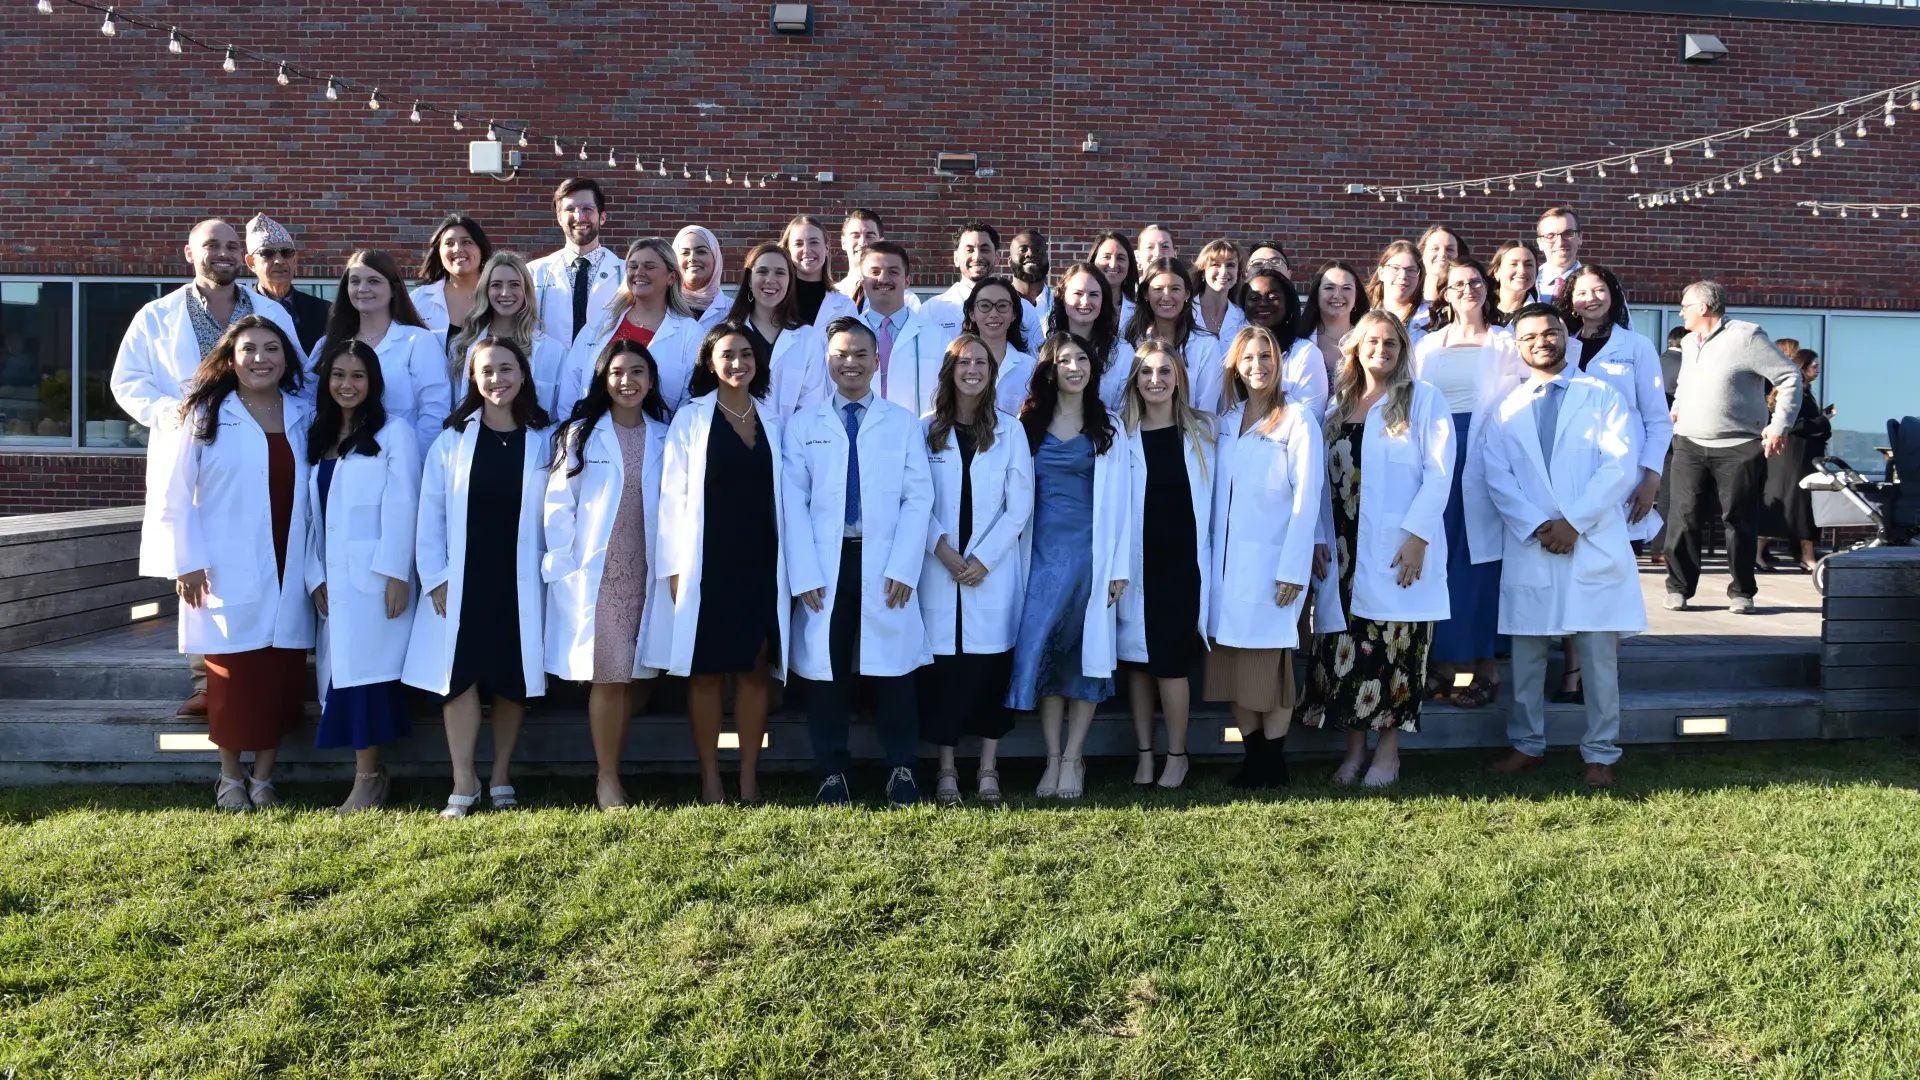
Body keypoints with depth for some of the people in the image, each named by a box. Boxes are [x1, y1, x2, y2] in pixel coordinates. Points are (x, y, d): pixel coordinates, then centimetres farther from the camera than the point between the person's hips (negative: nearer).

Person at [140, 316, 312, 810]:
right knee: (233, 676, 2)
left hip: (287, 571, 3)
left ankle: (263, 778, 16)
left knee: (282, 677, 3)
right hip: (227, 573, -3)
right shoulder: (204, 416, -1)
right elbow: (173, 494, -3)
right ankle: (230, 779, 17)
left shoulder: (302, 416, 8)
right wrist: (187, 562, -9)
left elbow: (313, 492, 10)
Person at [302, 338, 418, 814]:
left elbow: (401, 506, -8)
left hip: (374, 577, -6)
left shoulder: (393, 434, 0)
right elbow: (311, 514, 13)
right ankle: (370, 772, 8)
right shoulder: (317, 440, 18)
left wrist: (397, 574, -14)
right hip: (333, 579, 6)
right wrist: (315, 575, 4)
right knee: (340, 670, 3)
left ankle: (368, 777, -4)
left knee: (364, 669, -10)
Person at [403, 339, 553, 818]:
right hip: (462, 580, 0)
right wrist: (435, 576, -6)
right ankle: (464, 782, 5)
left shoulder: (543, 440, 4)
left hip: (520, 581, 0)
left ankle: (501, 776, 19)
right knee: (459, 676, -4)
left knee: (513, 679, 6)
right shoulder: (453, 439, 3)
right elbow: (431, 511, 1)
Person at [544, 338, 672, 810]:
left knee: (636, 676, 4)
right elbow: (559, 505, -2)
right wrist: (567, 566, -8)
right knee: (608, 677, -3)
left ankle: (609, 770, 22)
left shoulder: (664, 438, 8)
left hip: (646, 575, 3)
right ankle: (607, 780, 9)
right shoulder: (581, 434, 2)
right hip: (596, 575, -2)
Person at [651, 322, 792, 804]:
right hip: (708, 562, -2)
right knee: (706, 672, 2)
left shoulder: (773, 420, 9)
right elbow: (674, 494, -1)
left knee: (755, 670, 4)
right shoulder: (691, 418, 2)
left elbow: (784, 496, 10)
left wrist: (791, 569, 6)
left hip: (761, 564, 2)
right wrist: (676, 566, -7)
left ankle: (749, 777, 13)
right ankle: (710, 779, 11)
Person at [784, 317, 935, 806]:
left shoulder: (904, 424, 10)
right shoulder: (803, 426, 8)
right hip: (825, 569, 0)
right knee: (826, 672, 3)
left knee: (892, 672, 2)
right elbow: (794, 503, 2)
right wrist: (804, 575, -7)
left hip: (884, 569, 0)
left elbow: (918, 498, 3)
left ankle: (902, 771, 14)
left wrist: (903, 568, -8)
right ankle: (832, 773, 13)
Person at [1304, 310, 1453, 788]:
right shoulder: (1338, 404, 14)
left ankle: (1389, 750, 9)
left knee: (1394, 646, 0)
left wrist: (1417, 536, -15)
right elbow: (1325, 476, 11)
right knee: (1346, 645, 3)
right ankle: (1354, 748, 13)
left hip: (1399, 549, -4)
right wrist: (1319, 538, 2)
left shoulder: (1423, 399, 0)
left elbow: (1439, 473, -7)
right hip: (1346, 550, 4)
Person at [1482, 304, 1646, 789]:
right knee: (1526, 653, 6)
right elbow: (1498, 478, 3)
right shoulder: (1507, 410, 13)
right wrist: (1536, 526, -11)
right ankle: (1527, 744, 20)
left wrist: (1574, 522, -12)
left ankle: (1600, 753, 11)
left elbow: (1621, 466, -5)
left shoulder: (1602, 397, 6)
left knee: (1599, 655, 1)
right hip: (1530, 546, 2)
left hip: (1594, 544, -2)